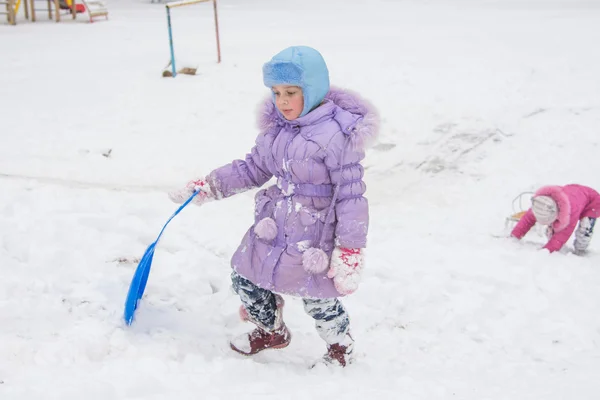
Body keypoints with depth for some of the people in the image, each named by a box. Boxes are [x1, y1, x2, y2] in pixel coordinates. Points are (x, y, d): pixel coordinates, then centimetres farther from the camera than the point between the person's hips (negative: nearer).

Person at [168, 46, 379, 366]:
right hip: (273, 226, 7)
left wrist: (350, 249, -20)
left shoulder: (336, 135, -21)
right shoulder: (275, 128, 3)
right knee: (245, 279, 15)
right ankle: (270, 331, 43)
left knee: (317, 298, 2)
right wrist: (208, 186, 8)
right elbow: (252, 169, 14)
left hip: (314, 235, -7)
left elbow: (350, 194, -20)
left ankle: (341, 346, 34)